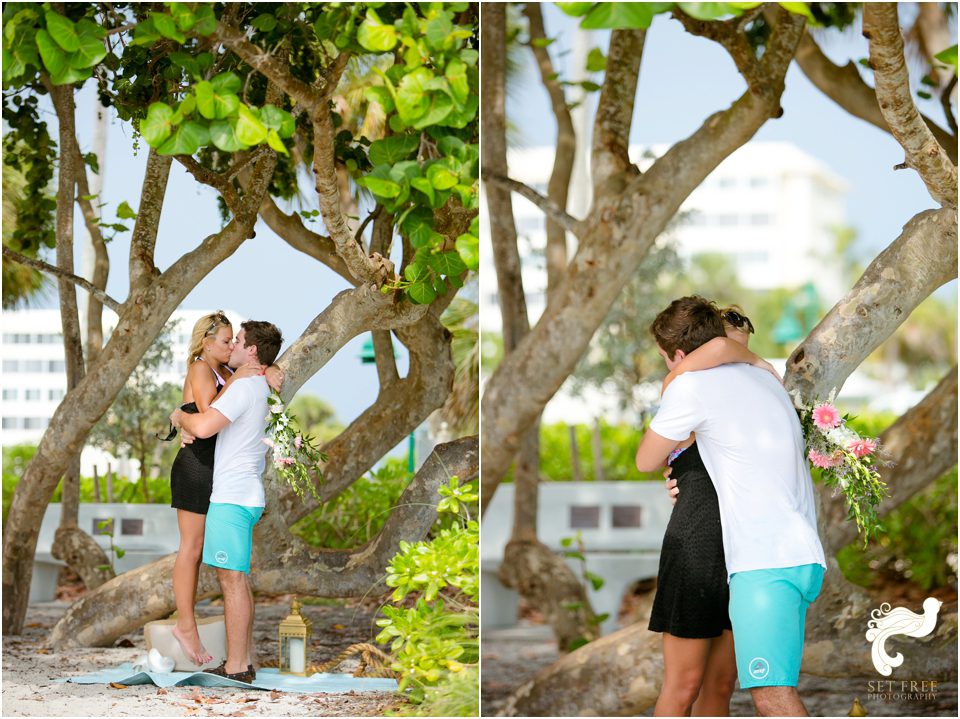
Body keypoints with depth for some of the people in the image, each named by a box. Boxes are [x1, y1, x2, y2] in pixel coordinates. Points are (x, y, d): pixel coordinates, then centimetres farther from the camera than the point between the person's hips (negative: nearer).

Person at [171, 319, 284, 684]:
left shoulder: (244, 387, -15)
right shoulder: (261, 388, 17)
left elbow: (203, 427, -25)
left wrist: (180, 417, -5)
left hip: (231, 498, -10)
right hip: (247, 494, 10)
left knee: (232, 579, -9)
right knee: (237, 579, 12)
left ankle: (235, 667, -8)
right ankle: (242, 662, 15)